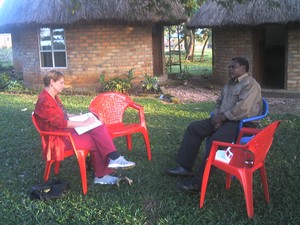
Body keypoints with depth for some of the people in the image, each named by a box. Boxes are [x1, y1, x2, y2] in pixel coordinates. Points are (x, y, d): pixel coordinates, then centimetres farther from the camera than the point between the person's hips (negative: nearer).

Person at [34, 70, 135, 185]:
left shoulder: (53, 97, 12)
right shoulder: (44, 101, -20)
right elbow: (60, 123, -25)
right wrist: (83, 123, -22)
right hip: (59, 138, -9)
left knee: (99, 128, -10)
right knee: (96, 141, -16)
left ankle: (113, 159, -13)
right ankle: (101, 175, -6)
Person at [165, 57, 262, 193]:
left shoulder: (250, 84, -11)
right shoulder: (230, 83, 19)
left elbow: (242, 109, -23)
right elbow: (219, 102, 22)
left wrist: (221, 117, -16)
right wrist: (217, 117, 0)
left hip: (242, 123, -10)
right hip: (223, 119, 10)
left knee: (216, 140, -34)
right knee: (194, 128, -3)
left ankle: (198, 182, -30)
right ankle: (185, 167, -4)